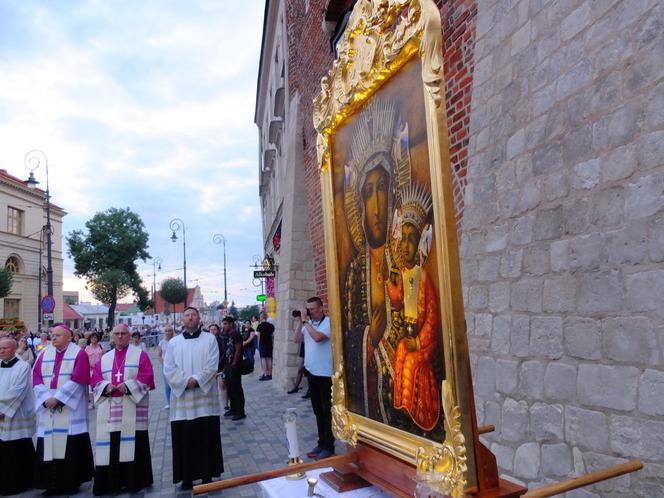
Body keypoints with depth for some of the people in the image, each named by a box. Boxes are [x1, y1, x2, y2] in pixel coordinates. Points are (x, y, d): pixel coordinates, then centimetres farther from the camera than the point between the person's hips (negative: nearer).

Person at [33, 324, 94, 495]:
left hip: (70, 407, -4)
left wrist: (58, 397, -16)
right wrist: (46, 398, -10)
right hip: (47, 406, 5)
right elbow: (36, 377, 5)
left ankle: (72, 481, 9)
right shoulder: (44, 354, 12)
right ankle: (52, 482, 16)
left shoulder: (79, 353, -3)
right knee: (50, 444, 5)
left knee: (71, 446, -2)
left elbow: (79, 378, -12)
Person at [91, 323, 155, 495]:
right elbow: (95, 379, 10)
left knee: (133, 444, -3)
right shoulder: (105, 358, 17)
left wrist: (127, 386, -17)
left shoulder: (140, 354, 4)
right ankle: (111, 482, 12)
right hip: (110, 409, 4)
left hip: (133, 409, -3)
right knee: (111, 445, 3)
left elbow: (146, 377, -5)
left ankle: (133, 481, 7)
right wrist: (106, 386, -11)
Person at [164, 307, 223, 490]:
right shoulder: (173, 342, 7)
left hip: (205, 396, -1)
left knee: (206, 437, 3)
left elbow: (212, 366, -5)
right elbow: (168, 369, -1)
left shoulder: (209, 339, 3)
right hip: (182, 397, 1)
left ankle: (207, 475, 14)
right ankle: (187, 477, 16)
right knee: (184, 438, 4)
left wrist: (196, 380, -17)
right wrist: (186, 382, -14)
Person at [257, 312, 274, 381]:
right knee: (269, 358, 9)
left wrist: (258, 344, 5)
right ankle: (269, 374, 13)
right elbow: (273, 335, 8)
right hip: (269, 344, 5)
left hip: (262, 344, -5)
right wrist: (273, 343, 15)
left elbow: (259, 336, -5)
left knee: (263, 358, -3)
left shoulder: (260, 325, -6)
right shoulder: (271, 325, 7)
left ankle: (265, 374, -8)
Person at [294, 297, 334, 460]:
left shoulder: (328, 322, -14)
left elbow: (317, 337, -28)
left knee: (327, 412, 3)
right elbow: (297, 338, 7)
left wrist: (305, 320, -19)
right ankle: (321, 443, 27)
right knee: (318, 411, 16)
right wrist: (300, 321, -2)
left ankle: (328, 447, 12)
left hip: (326, 375, -7)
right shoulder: (308, 323, 8)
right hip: (312, 373, 8)